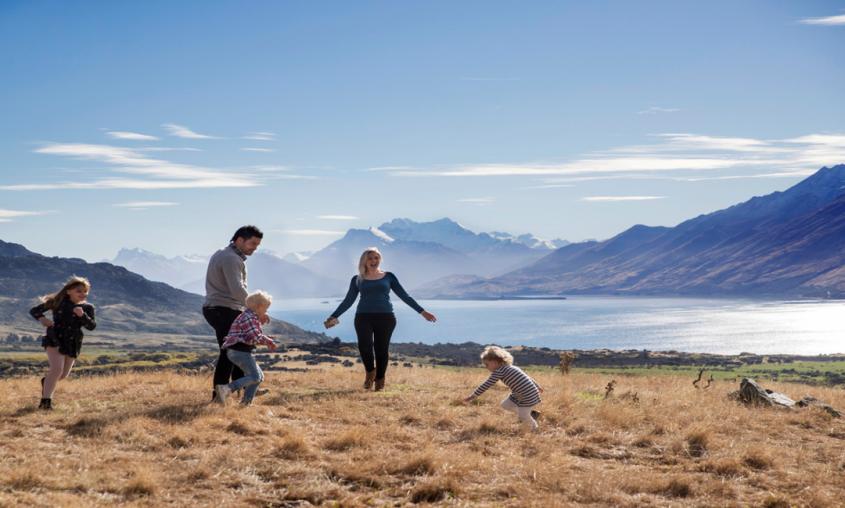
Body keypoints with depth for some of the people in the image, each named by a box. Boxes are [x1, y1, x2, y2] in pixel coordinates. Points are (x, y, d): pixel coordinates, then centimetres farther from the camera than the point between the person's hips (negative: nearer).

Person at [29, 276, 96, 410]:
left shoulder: (87, 308, 1)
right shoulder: (58, 302, -4)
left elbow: (92, 326, -10)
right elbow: (34, 310, 0)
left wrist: (82, 316, -27)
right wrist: (41, 318, -21)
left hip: (73, 343, 4)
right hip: (55, 339, -4)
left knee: (64, 374, 14)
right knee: (57, 369, -22)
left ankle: (46, 381, 48)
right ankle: (45, 401, -16)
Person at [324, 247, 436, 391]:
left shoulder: (388, 277, 11)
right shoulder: (357, 280, 12)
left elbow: (404, 296, 11)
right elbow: (348, 301, 15)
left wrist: (422, 312, 6)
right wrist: (333, 317, 10)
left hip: (385, 317, 0)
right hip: (363, 317, 0)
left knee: (381, 349, -3)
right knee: (364, 345, -21)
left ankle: (379, 382, 11)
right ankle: (370, 371, 5)